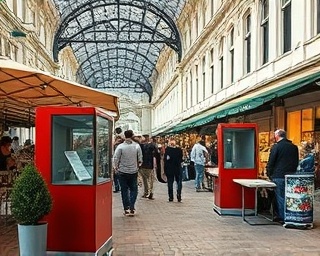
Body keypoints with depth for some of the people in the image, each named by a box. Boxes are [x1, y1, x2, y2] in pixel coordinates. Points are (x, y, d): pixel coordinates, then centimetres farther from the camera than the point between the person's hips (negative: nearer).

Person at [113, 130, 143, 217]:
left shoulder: (120, 146, -10)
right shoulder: (137, 146, -5)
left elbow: (115, 159, -10)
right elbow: (140, 159, 0)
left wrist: (116, 168, 6)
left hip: (123, 171, -1)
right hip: (133, 171, 1)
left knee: (124, 190, 9)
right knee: (133, 190, 11)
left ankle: (126, 209, 10)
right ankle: (132, 208, 2)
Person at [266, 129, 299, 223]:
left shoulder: (276, 147, -9)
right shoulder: (294, 147, 9)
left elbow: (270, 162, -9)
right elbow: (297, 162, 16)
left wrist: (269, 174, 3)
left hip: (279, 176, -5)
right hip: (291, 176, 6)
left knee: (280, 197, 1)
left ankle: (282, 217, 3)